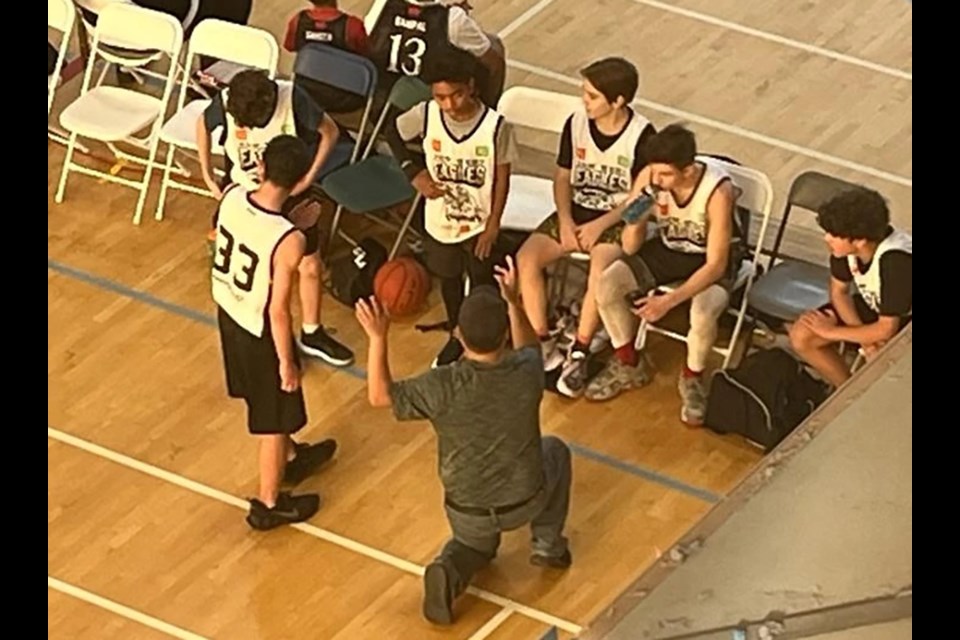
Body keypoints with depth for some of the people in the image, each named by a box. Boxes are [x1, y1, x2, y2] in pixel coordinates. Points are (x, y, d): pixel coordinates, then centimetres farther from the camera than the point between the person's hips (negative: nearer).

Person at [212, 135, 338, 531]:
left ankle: (291, 457, 58)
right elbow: (278, 311, -27)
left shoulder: (231, 197, -18)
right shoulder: (289, 240, -36)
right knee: (274, 416, 17)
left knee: (261, 395, 31)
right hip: (260, 330, -7)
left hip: (227, 310, 7)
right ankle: (269, 505, 36)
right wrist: (287, 361, -12)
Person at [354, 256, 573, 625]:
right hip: (525, 501, 0)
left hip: (467, 511, 0)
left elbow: (380, 395, -11)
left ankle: (450, 572, 2)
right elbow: (528, 346, 5)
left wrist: (378, 338, -14)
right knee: (555, 451, 31)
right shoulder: (526, 374, -22)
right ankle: (548, 544, 27)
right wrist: (512, 301, 8)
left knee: (474, 543, 34)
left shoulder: (443, 387, -28)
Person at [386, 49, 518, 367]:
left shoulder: (496, 126, -25)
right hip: (440, 218, 3)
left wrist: (493, 225, -11)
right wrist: (414, 172, -9)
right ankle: (456, 335, 47)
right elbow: (394, 134, 2)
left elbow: (502, 178, -13)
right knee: (449, 278, 24)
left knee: (482, 284, 15)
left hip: (480, 223, -3)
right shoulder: (426, 115, -19)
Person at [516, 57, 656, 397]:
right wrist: (565, 221, -7)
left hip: (617, 219, -5)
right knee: (526, 259, -19)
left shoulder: (642, 136, -15)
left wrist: (599, 226, -16)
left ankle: (578, 354, -18)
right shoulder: (576, 123, -3)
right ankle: (544, 346, -9)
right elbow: (562, 177, 7)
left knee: (600, 271, -34)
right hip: (575, 211, 5)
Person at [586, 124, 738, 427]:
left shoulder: (718, 191, -33)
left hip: (709, 261, -4)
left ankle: (692, 379, -2)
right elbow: (630, 248, -11)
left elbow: (716, 265, -28)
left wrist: (669, 301, -37)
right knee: (607, 285, -19)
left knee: (703, 314, -35)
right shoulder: (649, 178, -21)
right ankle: (629, 365, 6)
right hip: (668, 249, 4)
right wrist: (635, 221, -35)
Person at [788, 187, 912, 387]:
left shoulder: (896, 260, -38)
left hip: (904, 319, -6)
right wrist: (862, 334, -17)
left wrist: (833, 331, -19)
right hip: (872, 305, 7)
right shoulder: (846, 245, -20)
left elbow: (886, 329, -31)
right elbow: (839, 292, -2)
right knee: (801, 336, -8)